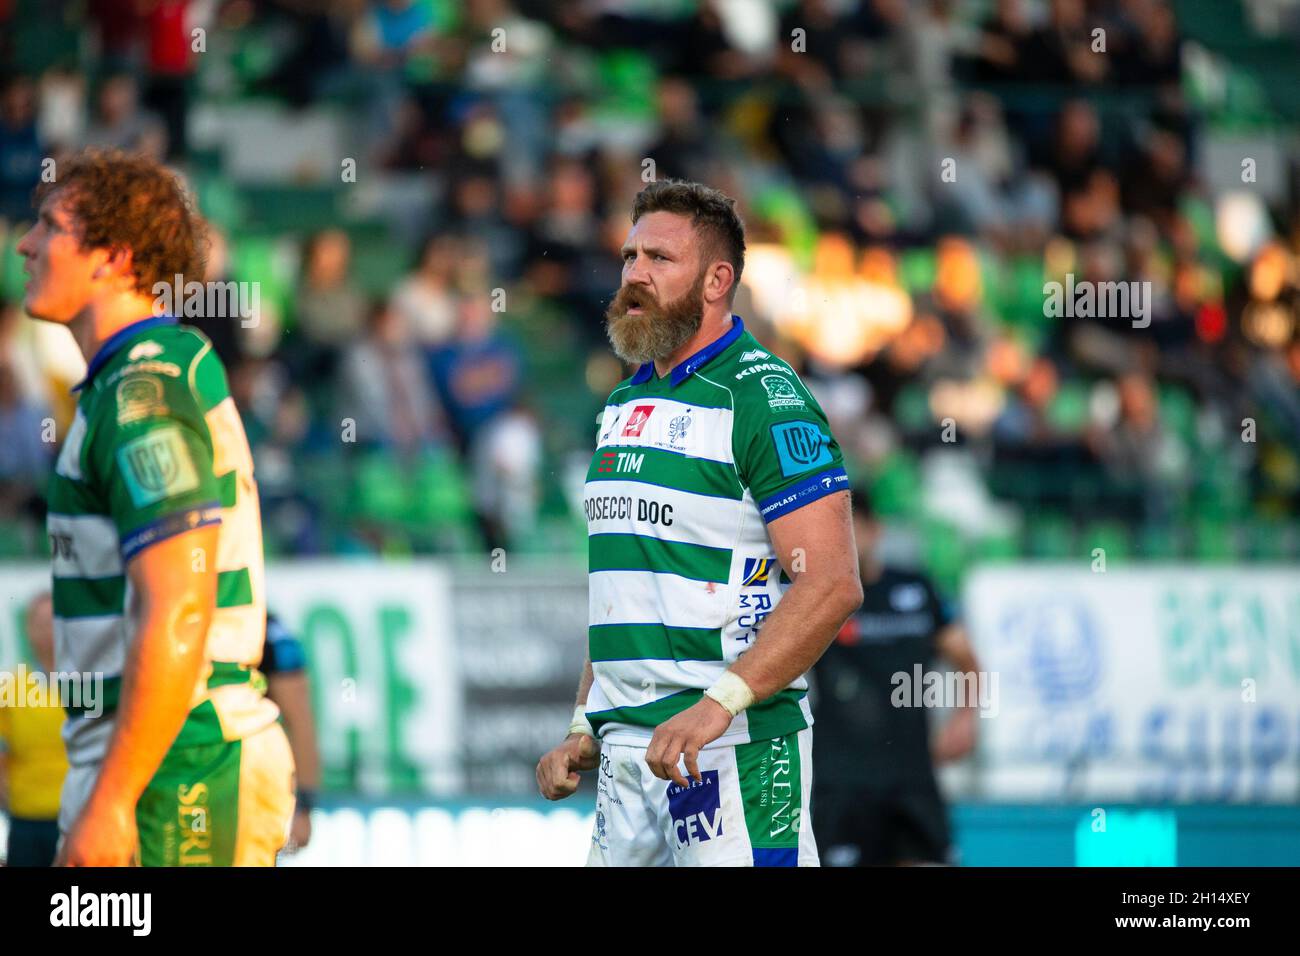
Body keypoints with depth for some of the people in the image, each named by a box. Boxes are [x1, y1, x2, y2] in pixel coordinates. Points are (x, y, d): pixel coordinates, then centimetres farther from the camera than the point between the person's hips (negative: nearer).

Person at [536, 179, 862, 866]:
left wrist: (717, 704, -24)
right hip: (626, 748, 8)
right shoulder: (626, 405, 18)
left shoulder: (765, 399, -9)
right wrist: (586, 729, 16)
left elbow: (831, 585, -17)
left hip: (734, 746, -8)